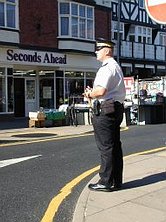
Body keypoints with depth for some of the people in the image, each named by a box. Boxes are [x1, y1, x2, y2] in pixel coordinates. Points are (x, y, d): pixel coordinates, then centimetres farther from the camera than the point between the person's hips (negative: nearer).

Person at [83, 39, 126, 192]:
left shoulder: (107, 67, -14)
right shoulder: (116, 66, 21)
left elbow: (101, 91, -27)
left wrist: (90, 94, -7)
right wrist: (93, 93, 11)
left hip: (105, 111, -10)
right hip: (116, 109, 10)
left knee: (106, 147, -4)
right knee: (115, 146, 12)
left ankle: (106, 182, 3)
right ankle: (117, 181, 20)